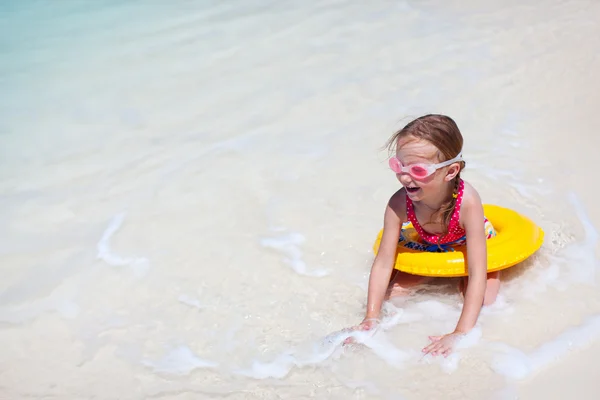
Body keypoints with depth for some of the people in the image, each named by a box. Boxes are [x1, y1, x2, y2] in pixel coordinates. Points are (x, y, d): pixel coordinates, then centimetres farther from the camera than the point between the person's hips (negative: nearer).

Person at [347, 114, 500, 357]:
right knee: (387, 293, -12)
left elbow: (477, 274, -41)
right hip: (430, 252, 3)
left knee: (483, 304, -25)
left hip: (472, 250, -2)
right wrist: (371, 319, -31)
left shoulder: (468, 202, -42)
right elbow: (383, 262, -25)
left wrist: (460, 334, -47)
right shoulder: (399, 204, -33)